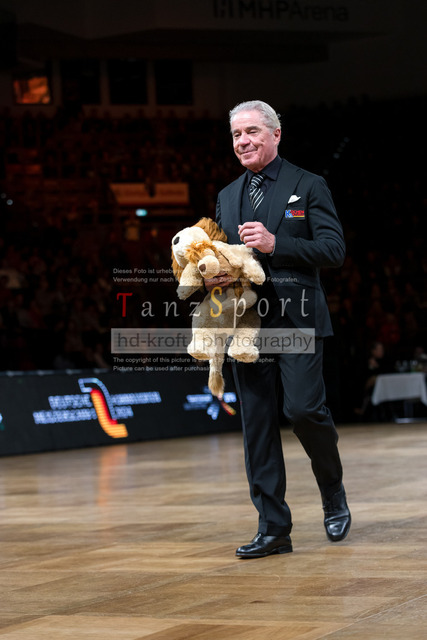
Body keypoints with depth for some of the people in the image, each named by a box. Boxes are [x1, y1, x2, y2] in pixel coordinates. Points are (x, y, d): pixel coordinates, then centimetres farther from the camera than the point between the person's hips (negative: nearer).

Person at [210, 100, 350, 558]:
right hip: (246, 325, 5)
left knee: (303, 408, -15)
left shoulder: (308, 186, 3)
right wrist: (212, 276, -1)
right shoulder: (226, 197, 18)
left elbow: (333, 250, -6)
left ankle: (333, 494, 14)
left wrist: (275, 244, -18)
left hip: (296, 318, -5)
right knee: (257, 425, 2)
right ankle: (273, 528, 6)